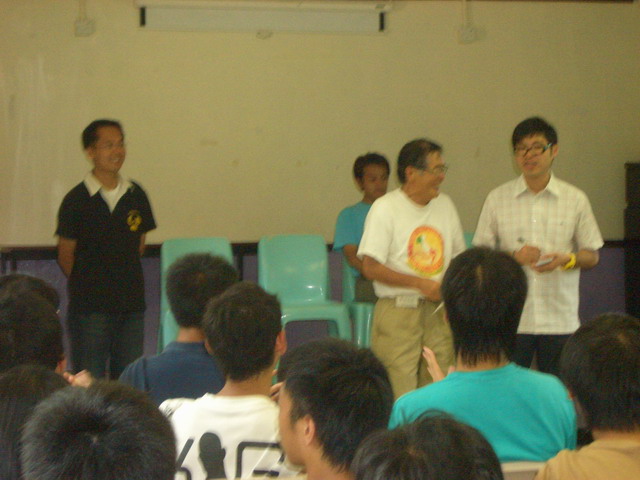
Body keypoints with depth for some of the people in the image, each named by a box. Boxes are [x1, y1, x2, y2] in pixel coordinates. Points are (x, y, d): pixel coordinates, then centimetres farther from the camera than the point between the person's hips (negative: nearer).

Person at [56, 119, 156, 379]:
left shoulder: (135, 195, 5)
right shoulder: (77, 200, -7)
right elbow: (66, 256, -3)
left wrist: (126, 279, 5)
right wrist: (88, 285, 3)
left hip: (132, 302, 4)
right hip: (90, 307, -4)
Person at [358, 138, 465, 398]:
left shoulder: (445, 205, 13)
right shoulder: (385, 208, -6)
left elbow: (458, 256, 24)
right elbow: (370, 267, -12)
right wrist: (421, 284, -16)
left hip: (439, 311, 6)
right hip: (398, 312, -5)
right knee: (399, 395, -8)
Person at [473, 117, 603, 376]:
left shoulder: (575, 199, 7)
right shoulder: (497, 199, 6)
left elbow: (592, 256, 10)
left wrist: (567, 260, -12)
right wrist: (514, 256, -11)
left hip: (560, 318, 0)